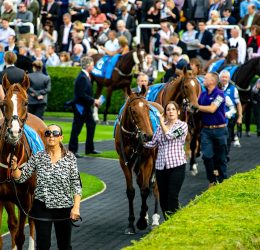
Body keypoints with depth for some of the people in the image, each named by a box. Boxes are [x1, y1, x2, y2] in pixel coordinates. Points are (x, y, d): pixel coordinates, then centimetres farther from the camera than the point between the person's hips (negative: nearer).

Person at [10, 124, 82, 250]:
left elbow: (76, 184, -5)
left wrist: (76, 207, -13)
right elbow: (21, 177, 1)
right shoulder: (37, 157, 0)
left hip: (64, 207, 0)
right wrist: (14, 166, -19)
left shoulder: (70, 158, -4)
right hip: (42, 207, 0)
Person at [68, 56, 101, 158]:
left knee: (91, 125, 17)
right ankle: (72, 150, 3)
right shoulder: (82, 78, -21)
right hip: (80, 107, -11)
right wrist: (93, 101, -20)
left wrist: (93, 101, 8)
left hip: (86, 107, 11)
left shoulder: (85, 76, 11)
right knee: (76, 128, -3)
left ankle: (90, 149, 25)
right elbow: (82, 94, -26)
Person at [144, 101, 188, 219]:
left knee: (172, 197, -12)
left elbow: (169, 135, -14)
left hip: (176, 165, -5)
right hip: (161, 166, 5)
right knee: (163, 198, 8)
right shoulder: (161, 127, 13)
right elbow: (153, 143, 13)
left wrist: (162, 121, -2)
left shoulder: (182, 125, -1)